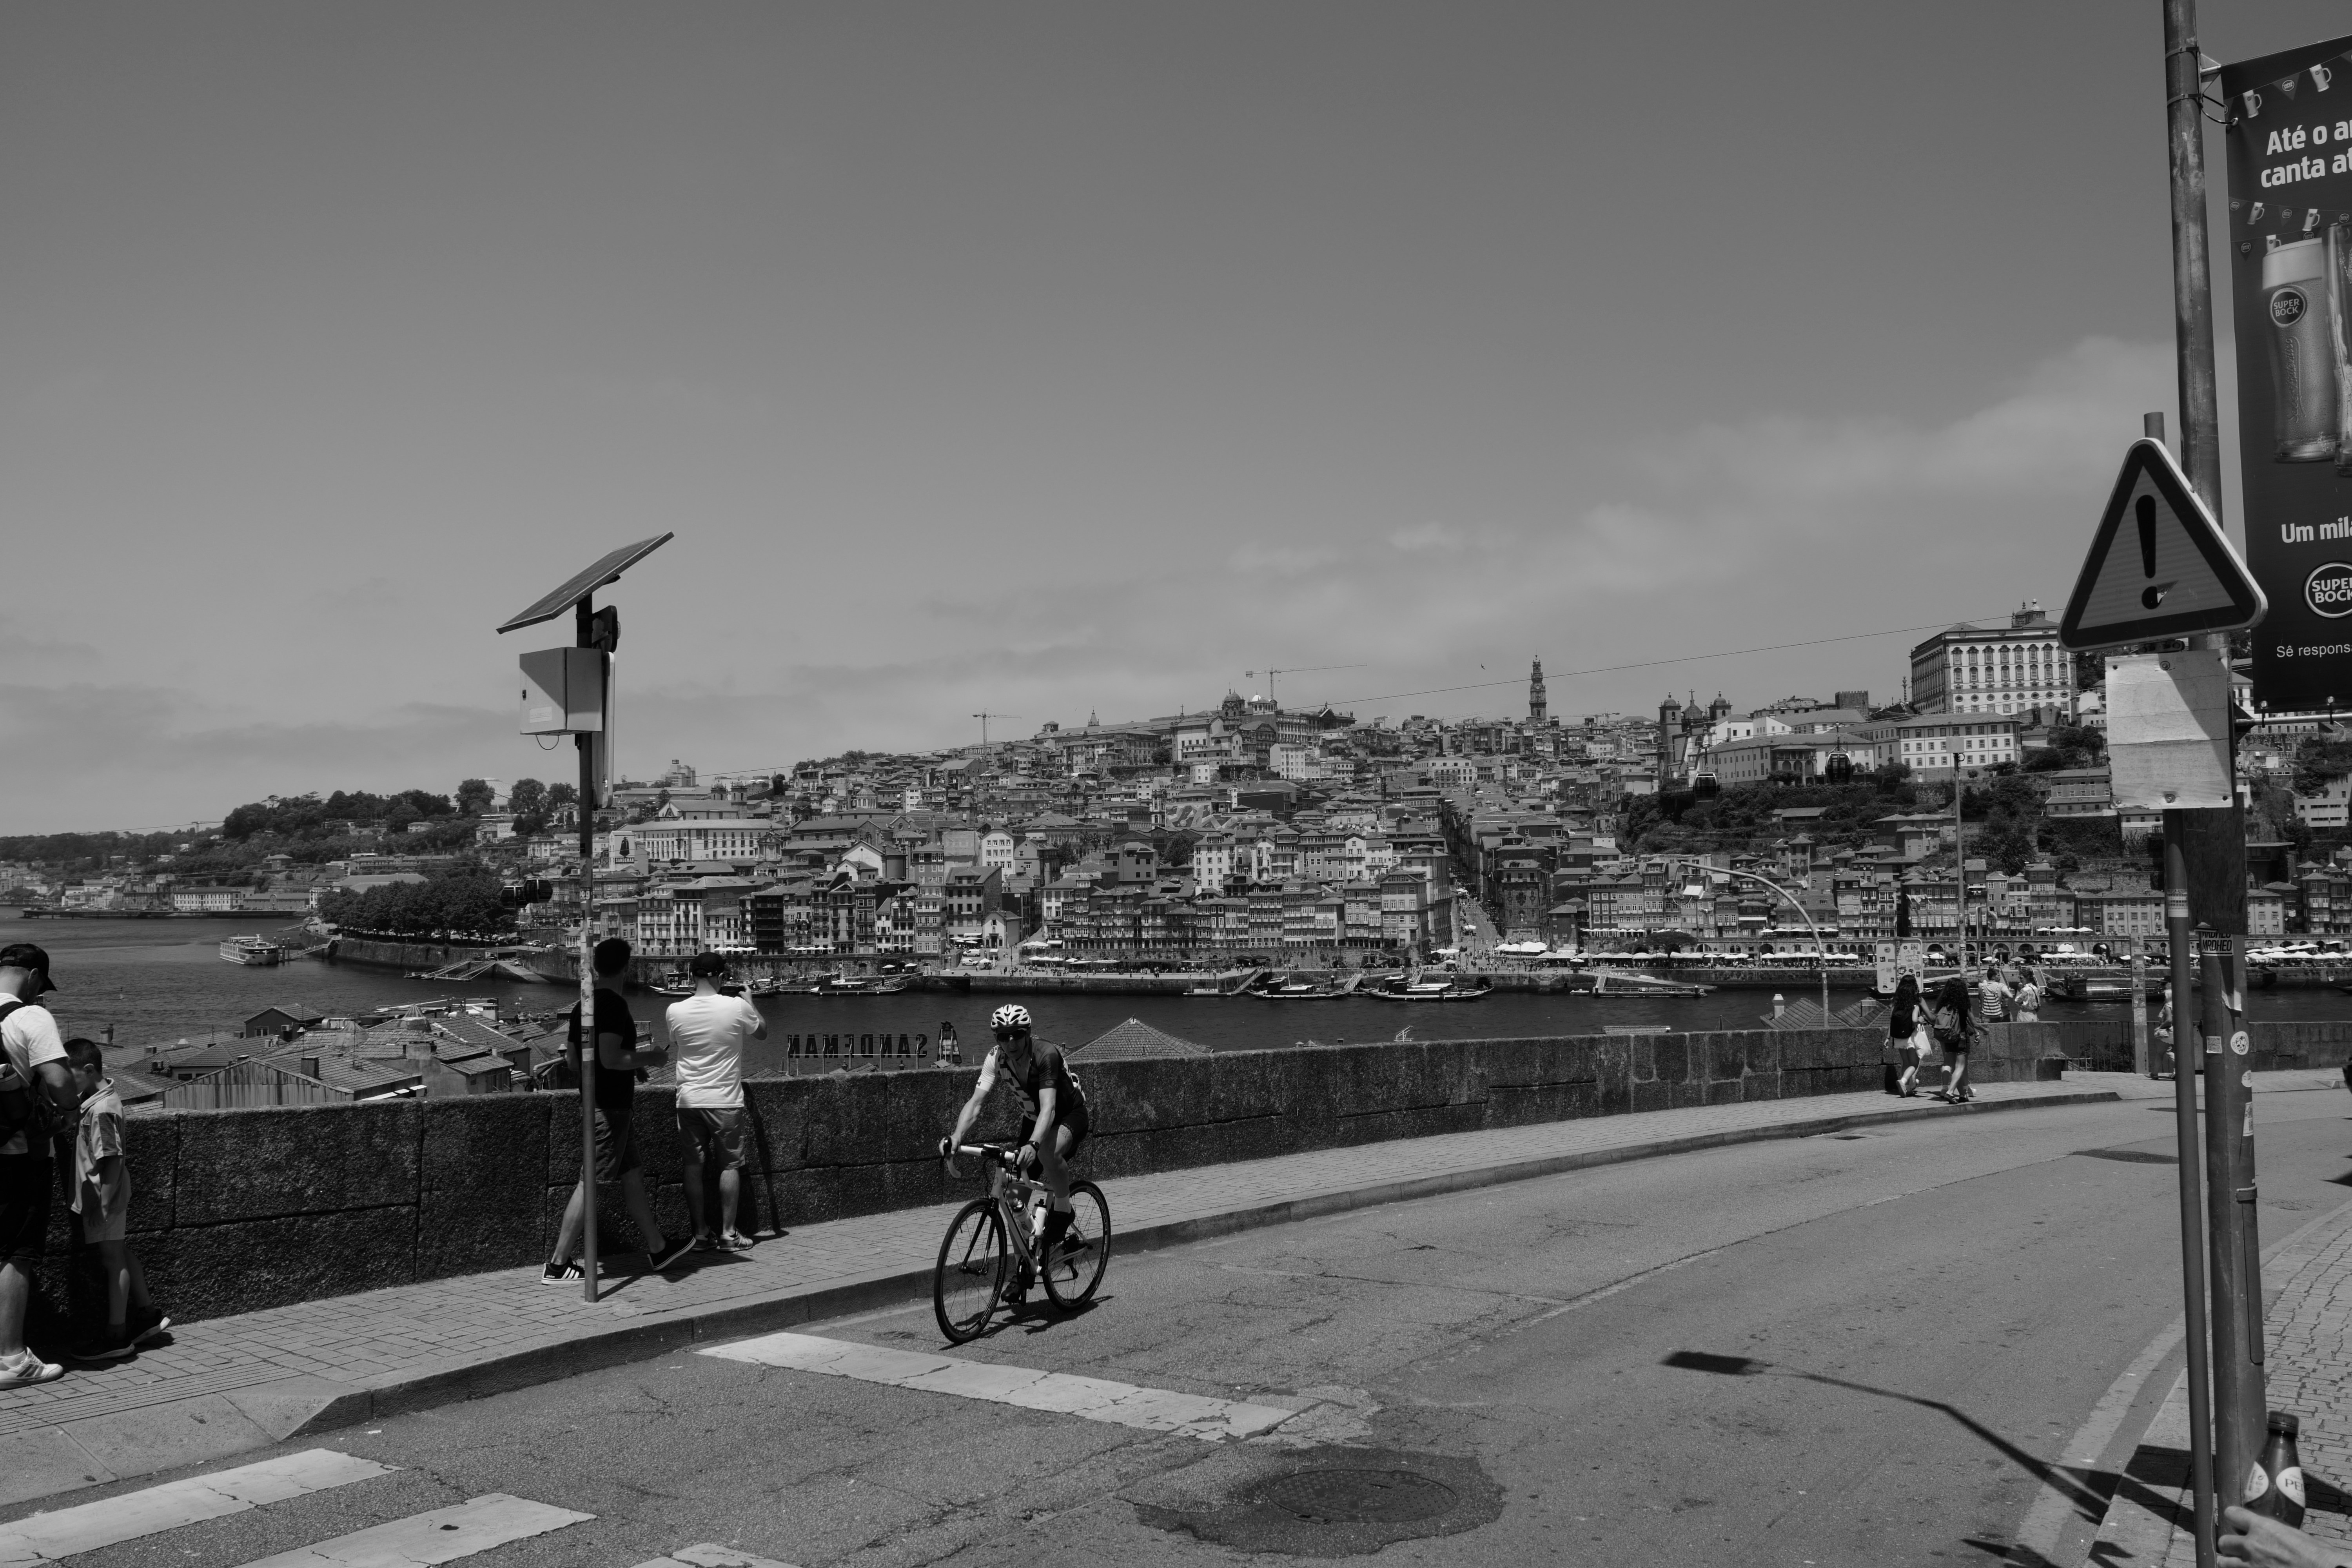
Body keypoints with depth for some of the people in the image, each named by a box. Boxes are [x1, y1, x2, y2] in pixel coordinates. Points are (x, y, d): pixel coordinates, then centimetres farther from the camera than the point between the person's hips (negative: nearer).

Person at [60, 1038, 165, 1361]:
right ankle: (146, 1314, 29)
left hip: (102, 1196, -9)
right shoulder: (103, 1095, 5)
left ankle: (116, 1336, 6)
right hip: (104, 1195, 9)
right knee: (120, 1253, 18)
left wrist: (104, 1204, -21)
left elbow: (112, 1160, -23)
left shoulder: (100, 1110, -22)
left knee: (112, 1259, -2)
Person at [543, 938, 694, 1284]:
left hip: (596, 1099, 10)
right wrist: (648, 1058, -9)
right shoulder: (615, 1005, -17)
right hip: (610, 1108, -10)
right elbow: (610, 1058, -25)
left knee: (633, 1176, 15)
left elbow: (574, 1064, 16)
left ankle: (658, 1250, 24)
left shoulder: (583, 1006, 11)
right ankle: (557, 1265, -1)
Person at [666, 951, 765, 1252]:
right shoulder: (737, 1007, -12)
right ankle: (728, 1234, 11)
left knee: (694, 1166, 9)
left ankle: (701, 1234, 13)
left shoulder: (675, 1011, -5)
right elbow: (762, 1032, 7)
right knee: (730, 1165, 8)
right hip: (725, 1100, -2)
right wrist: (750, 1002, 21)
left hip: (688, 1100, 3)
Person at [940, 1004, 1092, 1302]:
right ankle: (1025, 1269, 15)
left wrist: (1033, 1145, -59)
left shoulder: (1046, 1055, -32)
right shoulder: (995, 1058, -18)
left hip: (1071, 1115, -6)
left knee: (1049, 1153, -38)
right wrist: (956, 1138, -44)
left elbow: (1048, 1108, -42)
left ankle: (1061, 1224, -15)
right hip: (1034, 1120, 6)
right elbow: (976, 1102, -28)